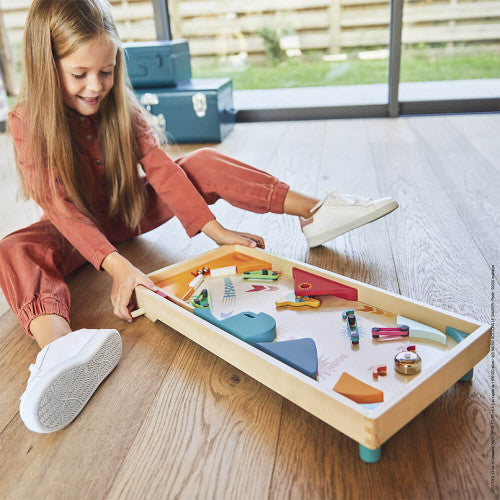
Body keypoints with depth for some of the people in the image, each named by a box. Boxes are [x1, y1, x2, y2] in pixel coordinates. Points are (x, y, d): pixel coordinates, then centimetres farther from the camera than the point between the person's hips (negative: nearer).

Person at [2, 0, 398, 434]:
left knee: (205, 162, -17)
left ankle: (316, 212, -20)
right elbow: (61, 206, -30)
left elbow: (160, 168, -18)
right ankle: (57, 347, -67)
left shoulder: (119, 105, -10)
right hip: (78, 229, -2)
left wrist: (215, 230, -28)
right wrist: (116, 265, -45)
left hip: (132, 207, 3)